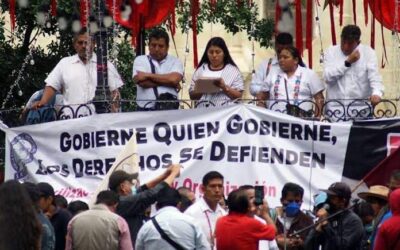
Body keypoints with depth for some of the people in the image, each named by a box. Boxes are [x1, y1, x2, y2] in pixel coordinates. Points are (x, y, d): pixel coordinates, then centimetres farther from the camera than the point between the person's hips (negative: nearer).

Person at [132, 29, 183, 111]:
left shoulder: (175, 61, 11)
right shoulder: (140, 60, 10)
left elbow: (174, 79, -9)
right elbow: (141, 82, -7)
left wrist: (149, 75, -6)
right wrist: (167, 81, -4)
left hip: (170, 109, 1)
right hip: (146, 110, 0)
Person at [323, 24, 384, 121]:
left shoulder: (368, 52, 4)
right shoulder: (330, 52, 7)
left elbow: (374, 76, -8)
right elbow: (328, 77, -5)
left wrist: (377, 93, -27)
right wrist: (347, 62, -8)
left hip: (361, 109, -1)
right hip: (335, 108, 1)